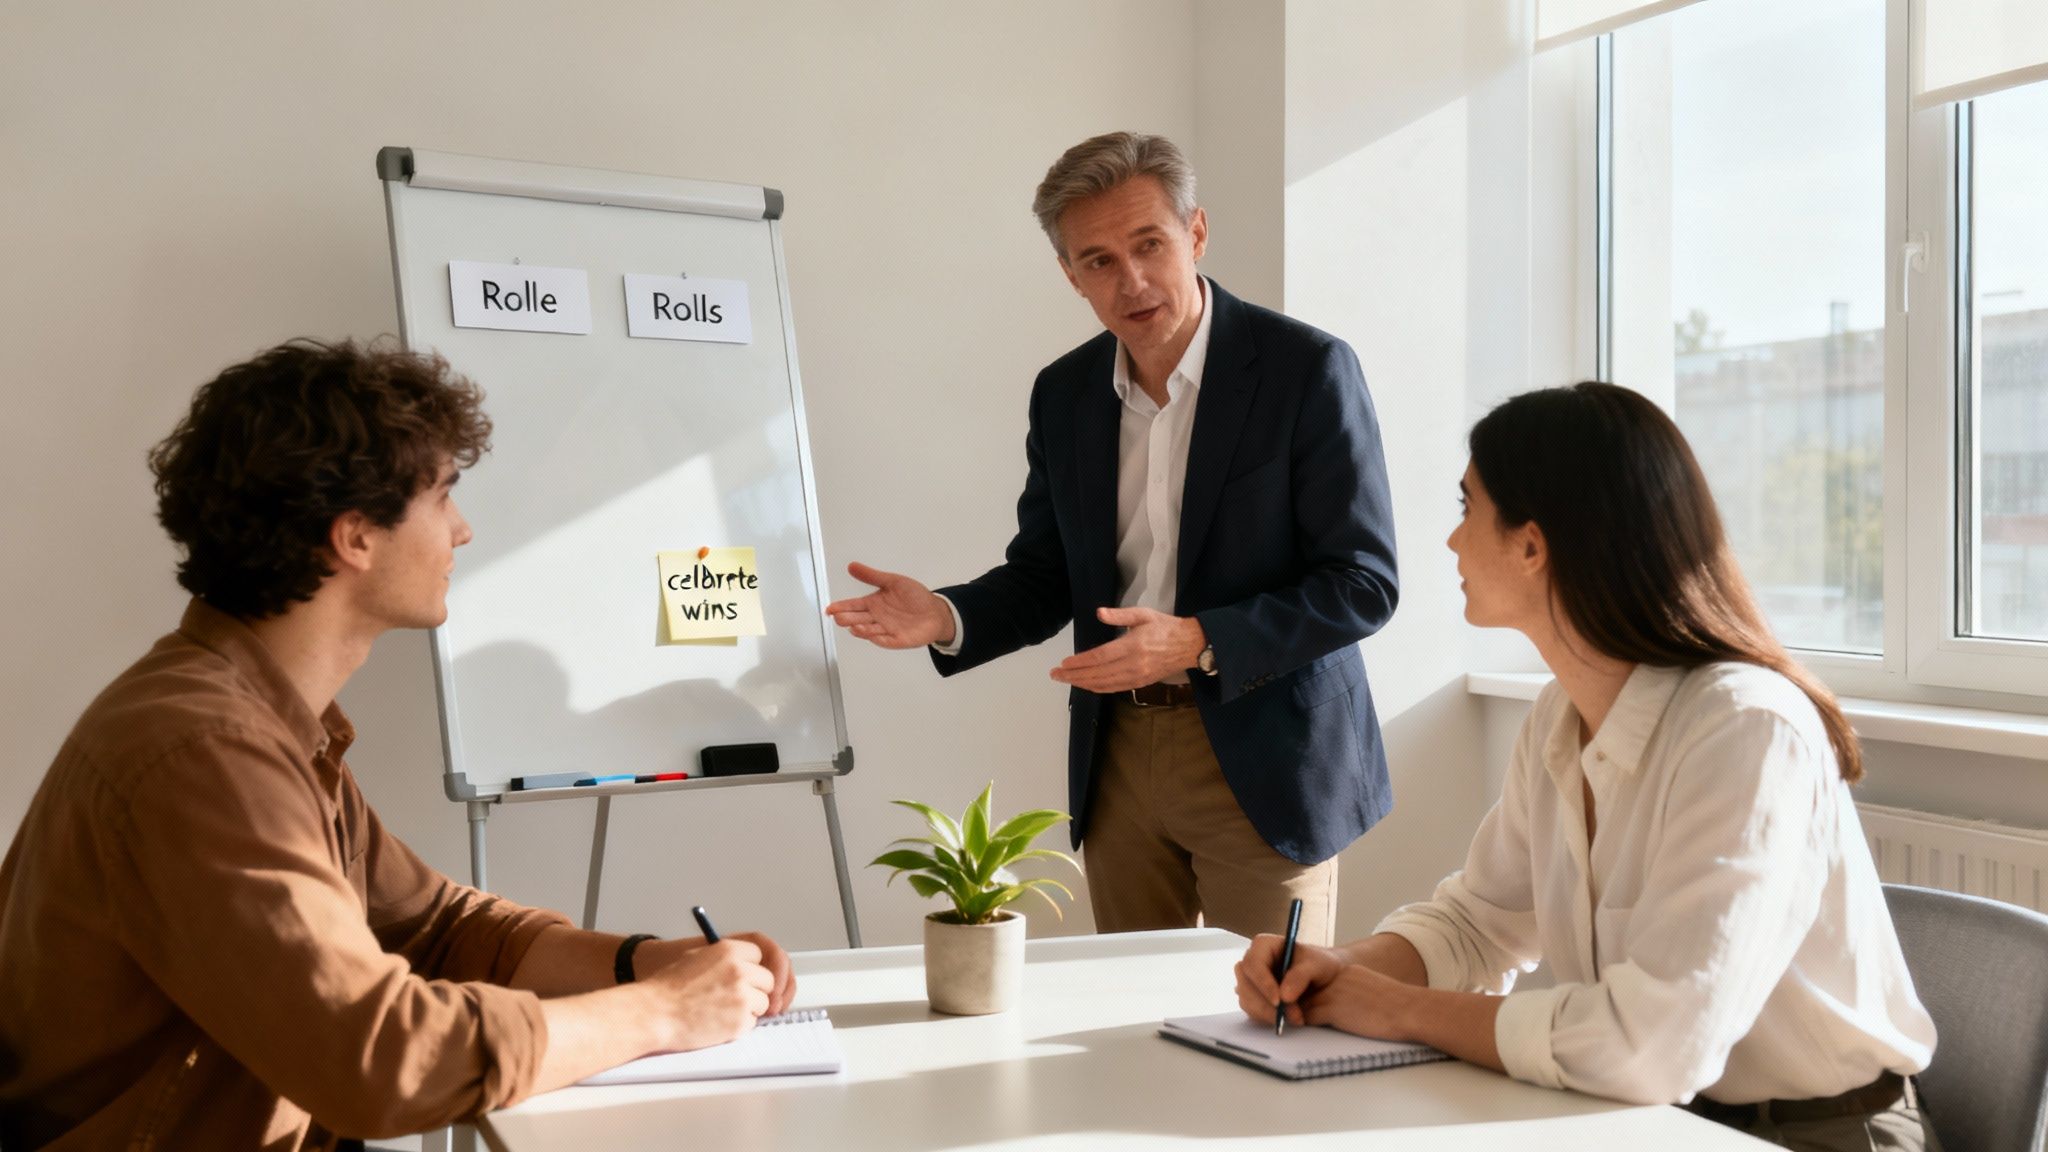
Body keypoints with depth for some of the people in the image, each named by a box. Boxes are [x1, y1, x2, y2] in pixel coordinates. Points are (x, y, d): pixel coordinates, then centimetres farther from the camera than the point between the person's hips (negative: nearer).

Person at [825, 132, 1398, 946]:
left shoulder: (1306, 368, -11)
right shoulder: (1064, 392, 5)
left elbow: (1362, 581, -12)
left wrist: (1197, 643, -24)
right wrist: (946, 619, -8)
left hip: (1262, 761, -4)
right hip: (1119, 758, 5)